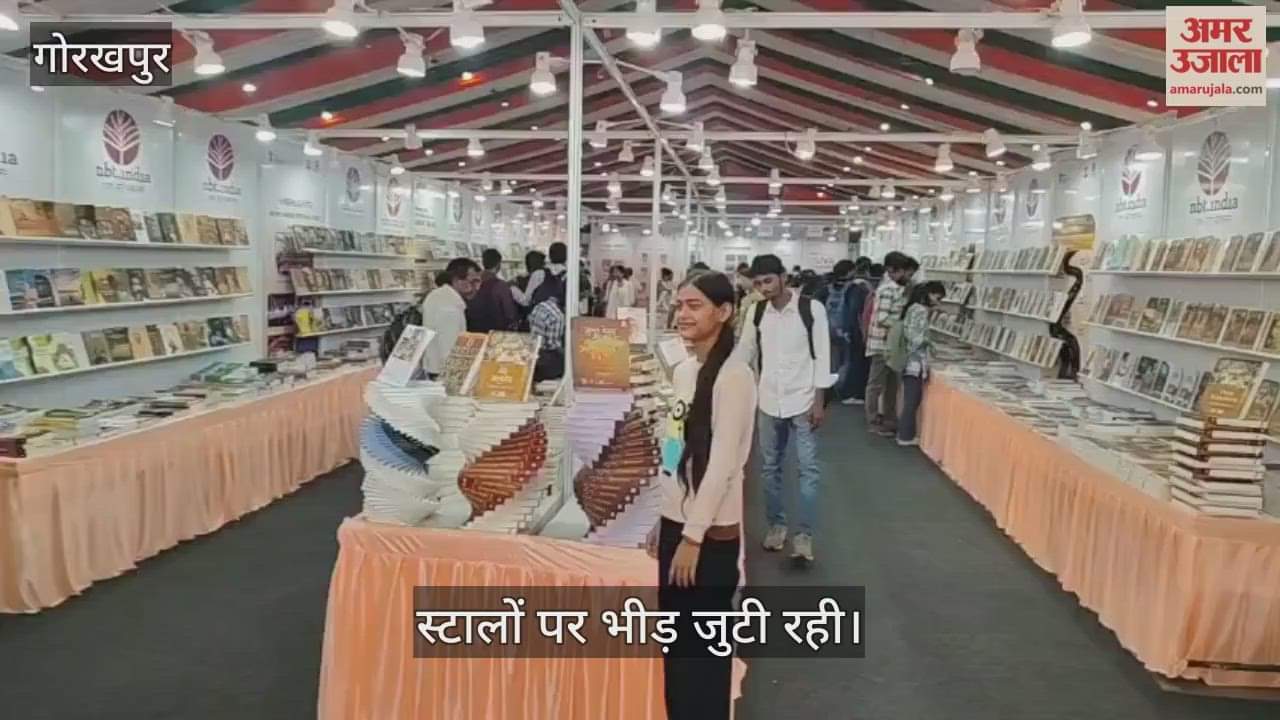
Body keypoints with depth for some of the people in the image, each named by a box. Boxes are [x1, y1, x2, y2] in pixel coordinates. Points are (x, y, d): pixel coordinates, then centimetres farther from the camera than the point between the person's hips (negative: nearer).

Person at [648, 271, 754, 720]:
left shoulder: (733, 376, -16)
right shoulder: (682, 370, 8)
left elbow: (722, 464, -18)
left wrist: (693, 536, -16)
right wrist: (663, 522, 16)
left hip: (710, 534, -8)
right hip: (676, 523, 8)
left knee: (703, 650, 5)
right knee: (675, 645, 17)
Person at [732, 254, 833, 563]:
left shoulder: (812, 308, -10)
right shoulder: (756, 312, 1)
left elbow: (822, 356, -8)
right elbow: (744, 353, 10)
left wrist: (819, 401, -11)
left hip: (802, 402, -4)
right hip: (768, 402, 4)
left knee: (808, 469, -1)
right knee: (770, 468, 11)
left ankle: (804, 534, 6)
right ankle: (777, 524, 26)